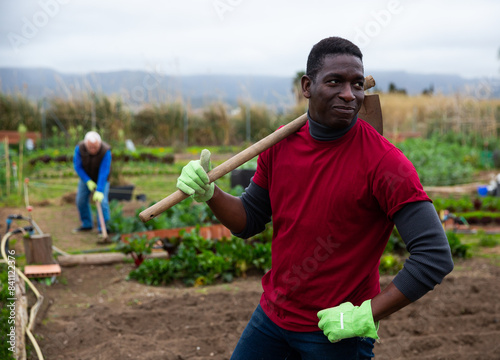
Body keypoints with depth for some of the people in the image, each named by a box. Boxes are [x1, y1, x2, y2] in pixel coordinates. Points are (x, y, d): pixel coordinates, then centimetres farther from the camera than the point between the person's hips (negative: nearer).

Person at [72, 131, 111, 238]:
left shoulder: (106, 151, -35)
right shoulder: (79, 148, -27)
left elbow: (104, 172, -35)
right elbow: (77, 166, -16)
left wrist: (99, 191, -38)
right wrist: (88, 181, -23)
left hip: (102, 178, -3)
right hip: (86, 177, 3)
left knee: (102, 201, -16)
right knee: (81, 200, 4)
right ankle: (87, 224, 22)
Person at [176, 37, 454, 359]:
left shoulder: (384, 162, -19)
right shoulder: (281, 145, -2)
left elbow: (435, 258, -22)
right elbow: (249, 221, 7)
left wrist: (365, 316, -21)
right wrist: (209, 193, -11)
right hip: (272, 315, 5)